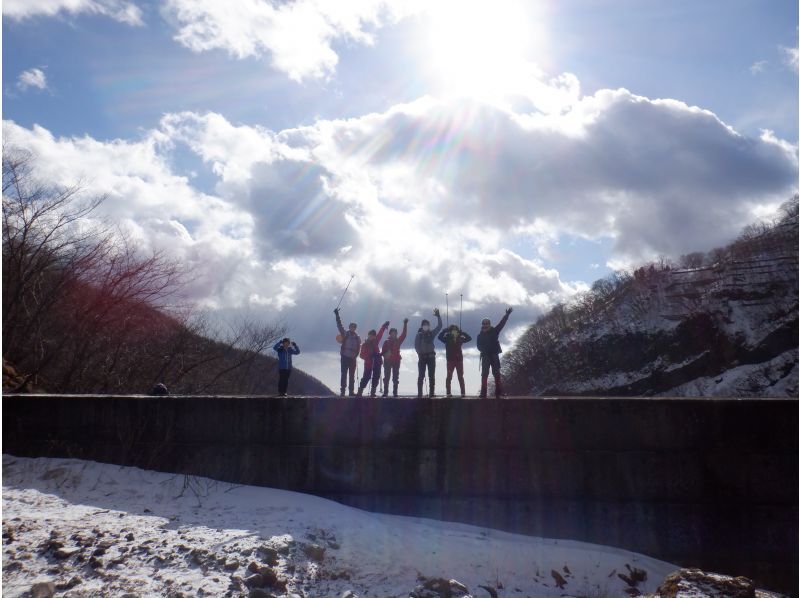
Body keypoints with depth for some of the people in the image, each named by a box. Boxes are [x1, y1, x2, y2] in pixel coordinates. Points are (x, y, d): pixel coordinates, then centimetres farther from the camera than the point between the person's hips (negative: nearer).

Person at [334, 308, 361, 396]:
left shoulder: (357, 338, 7)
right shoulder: (345, 334, 0)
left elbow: (358, 348, 11)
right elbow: (339, 325, -6)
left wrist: (355, 355, -1)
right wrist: (337, 315, -10)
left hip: (352, 358, 2)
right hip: (344, 357, -2)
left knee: (352, 375, 6)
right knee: (344, 374, -3)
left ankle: (351, 391, 11)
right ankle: (342, 391, -1)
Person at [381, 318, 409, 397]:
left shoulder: (398, 341, 7)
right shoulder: (386, 342, 4)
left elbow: (404, 334, -2)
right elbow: (383, 351, 0)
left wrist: (405, 324, -10)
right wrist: (385, 354, -23)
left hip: (396, 361, 2)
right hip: (387, 361, -2)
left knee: (395, 378, 3)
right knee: (386, 377, -1)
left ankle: (395, 393, 4)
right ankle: (385, 392, 2)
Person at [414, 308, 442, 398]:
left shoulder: (432, 333, 8)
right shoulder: (419, 335, 5)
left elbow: (439, 326, 0)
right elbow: (416, 345, 0)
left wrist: (438, 316, -9)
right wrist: (419, 353, -13)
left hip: (431, 356, 1)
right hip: (422, 357, -1)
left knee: (431, 376, -1)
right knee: (421, 376, -3)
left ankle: (431, 393, 0)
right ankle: (419, 394, -5)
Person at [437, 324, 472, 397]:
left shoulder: (460, 339, 4)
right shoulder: (447, 338, -3)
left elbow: (469, 338, 4)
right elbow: (440, 337, -16)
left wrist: (462, 332, -4)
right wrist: (446, 330, -20)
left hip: (459, 359, 2)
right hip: (450, 360, -2)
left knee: (460, 377, 3)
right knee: (449, 376, -1)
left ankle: (463, 392, 4)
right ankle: (448, 392, 2)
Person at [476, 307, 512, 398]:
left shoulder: (494, 331, 3)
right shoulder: (480, 335, 6)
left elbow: (501, 323, -5)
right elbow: (479, 346, 4)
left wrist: (507, 314, -14)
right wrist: (484, 350, -18)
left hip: (494, 355, -1)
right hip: (485, 356, 1)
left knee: (496, 374, 0)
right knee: (484, 374, -3)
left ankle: (498, 392, 1)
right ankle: (483, 393, -4)